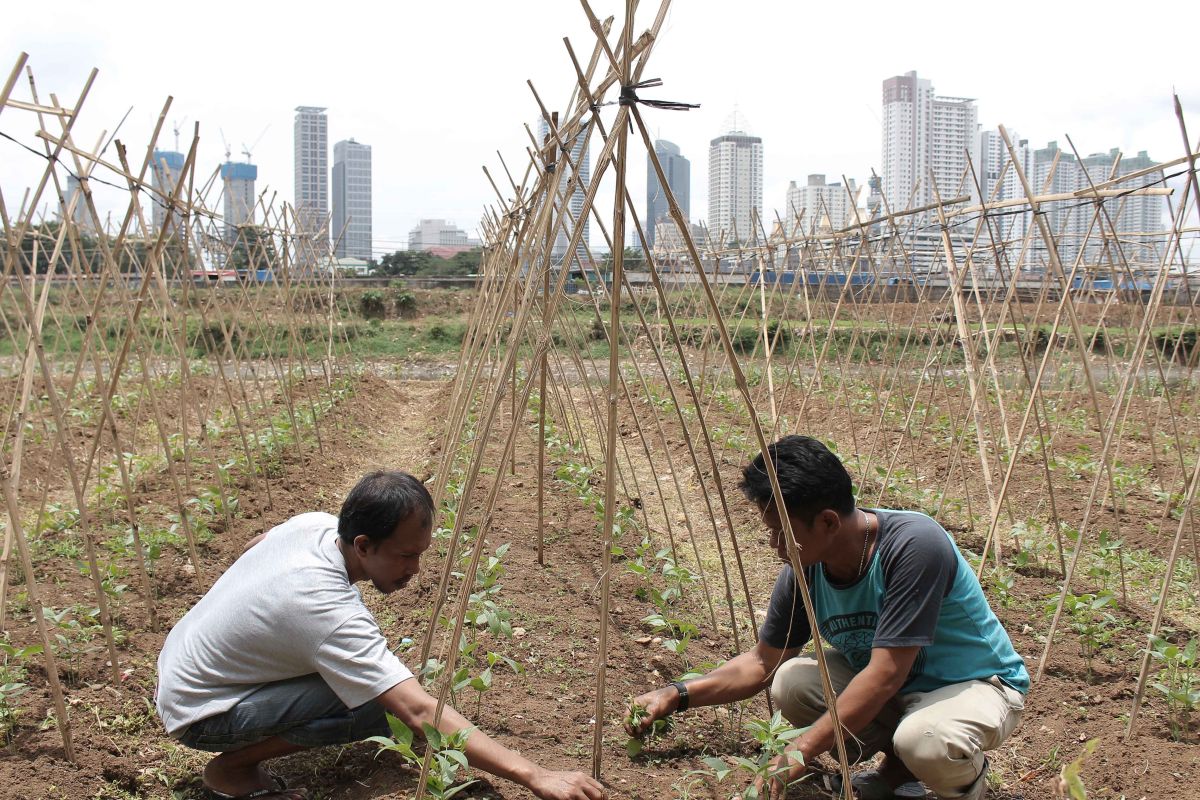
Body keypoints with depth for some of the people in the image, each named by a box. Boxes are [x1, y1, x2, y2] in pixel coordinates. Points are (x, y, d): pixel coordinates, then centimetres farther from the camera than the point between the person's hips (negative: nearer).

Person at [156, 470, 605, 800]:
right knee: (373, 707, -25)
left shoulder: (313, 524, -10)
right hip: (198, 713, -9)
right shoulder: (331, 614, -36)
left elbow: (255, 546, 15)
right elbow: (421, 713, -41)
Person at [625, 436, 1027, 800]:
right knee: (791, 682, -18)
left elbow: (885, 674, -33)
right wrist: (677, 695, -12)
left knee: (925, 742, -37)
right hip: (895, 690, 6)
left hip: (978, 682, -6)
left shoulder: (915, 546, -32)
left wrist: (802, 750, -32)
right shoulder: (803, 575, -12)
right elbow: (762, 662, 1)